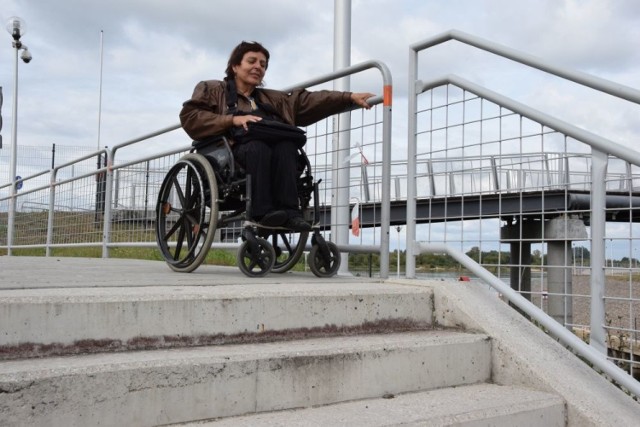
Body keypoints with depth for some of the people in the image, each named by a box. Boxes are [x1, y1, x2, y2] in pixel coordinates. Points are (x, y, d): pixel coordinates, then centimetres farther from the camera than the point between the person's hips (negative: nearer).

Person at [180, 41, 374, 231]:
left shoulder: (272, 99, 28)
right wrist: (232, 120, -11)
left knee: (285, 146, -29)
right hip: (229, 156, -3)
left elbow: (308, 100, 17)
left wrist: (349, 97, 5)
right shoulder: (213, 90, 18)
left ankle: (289, 211, -37)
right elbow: (189, 117, 1)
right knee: (258, 146, -35)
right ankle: (263, 211, -39)